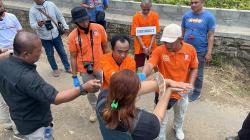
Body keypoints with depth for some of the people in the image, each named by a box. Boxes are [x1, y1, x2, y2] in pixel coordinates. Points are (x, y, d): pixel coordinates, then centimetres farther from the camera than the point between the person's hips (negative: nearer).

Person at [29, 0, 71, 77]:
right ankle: (55, 69, 35)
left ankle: (67, 67, 32)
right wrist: (38, 25, -35)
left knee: (62, 52, 14)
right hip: (44, 37, -1)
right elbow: (32, 25, -13)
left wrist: (66, 27, 2)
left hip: (56, 34, 1)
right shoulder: (32, 10, -10)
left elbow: (60, 17, 3)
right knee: (50, 54, 13)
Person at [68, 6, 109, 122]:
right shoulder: (72, 36, -14)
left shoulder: (99, 28, -13)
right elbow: (73, 57, -7)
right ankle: (95, 109, 45)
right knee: (90, 91, 18)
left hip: (101, 67, 0)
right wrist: (74, 77, -5)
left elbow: (105, 47, -1)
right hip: (85, 71, 0)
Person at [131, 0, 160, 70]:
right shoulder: (136, 16, -8)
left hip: (151, 47, 1)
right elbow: (136, 34, -9)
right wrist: (144, 47, -15)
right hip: (140, 47, -1)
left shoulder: (155, 15, -3)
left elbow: (155, 32, -4)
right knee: (138, 67, 6)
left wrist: (150, 46, -13)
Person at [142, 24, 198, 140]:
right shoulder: (159, 51, -23)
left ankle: (178, 128, 64)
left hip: (182, 91, 3)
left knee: (180, 115, 30)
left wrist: (190, 85, -15)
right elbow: (149, 65, -38)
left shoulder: (190, 50, -15)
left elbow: (194, 69, -2)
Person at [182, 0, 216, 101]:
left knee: (198, 74, 10)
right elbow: (182, 32, 8)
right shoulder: (186, 15, 2)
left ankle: (197, 93, 29)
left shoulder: (209, 17, -8)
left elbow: (211, 36, -8)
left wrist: (209, 53, -11)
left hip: (200, 51, -3)